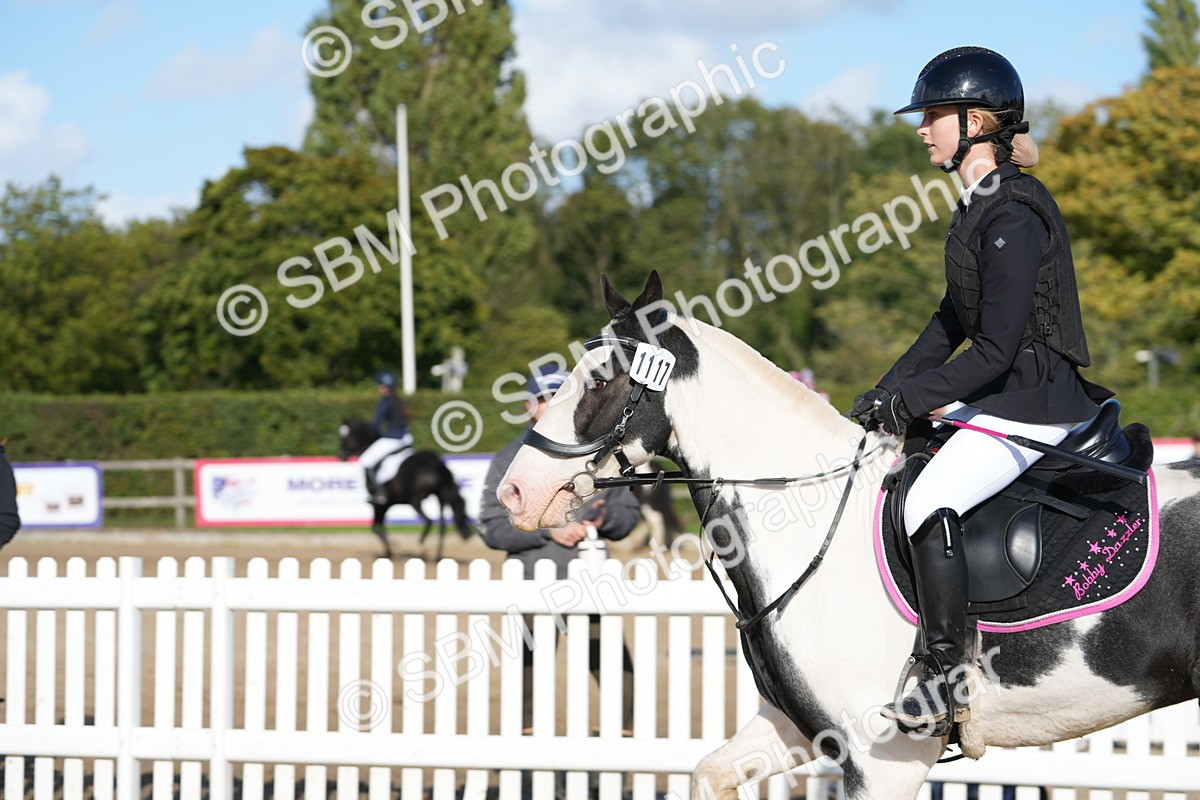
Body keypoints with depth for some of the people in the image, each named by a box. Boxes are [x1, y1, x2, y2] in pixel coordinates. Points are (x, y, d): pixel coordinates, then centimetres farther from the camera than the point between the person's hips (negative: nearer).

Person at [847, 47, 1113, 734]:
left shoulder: (1012, 218, -18)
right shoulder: (980, 206, 14)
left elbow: (997, 348, -22)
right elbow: (954, 320, 20)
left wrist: (911, 400, -17)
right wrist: (887, 393, 12)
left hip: (1033, 404, -11)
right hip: (999, 395, 11)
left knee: (930, 503, -26)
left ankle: (947, 683, -24)